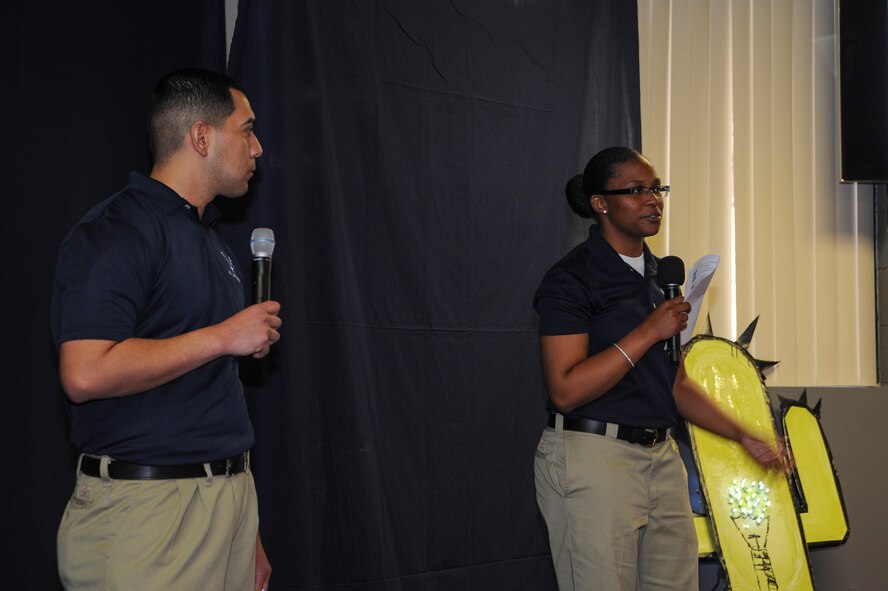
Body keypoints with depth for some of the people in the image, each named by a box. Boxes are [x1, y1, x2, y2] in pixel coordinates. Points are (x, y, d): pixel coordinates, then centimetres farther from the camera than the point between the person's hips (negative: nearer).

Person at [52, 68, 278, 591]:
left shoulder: (213, 242, 19)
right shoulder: (115, 231, -10)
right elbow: (85, 374, -24)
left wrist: (249, 533, 18)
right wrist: (222, 337, -14)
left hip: (233, 499, 8)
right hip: (147, 505, -8)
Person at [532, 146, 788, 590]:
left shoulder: (659, 276, 15)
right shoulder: (571, 279, -9)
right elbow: (566, 390, -19)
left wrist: (745, 437, 15)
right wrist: (649, 333, -18)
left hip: (661, 457, 7)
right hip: (594, 458, -7)